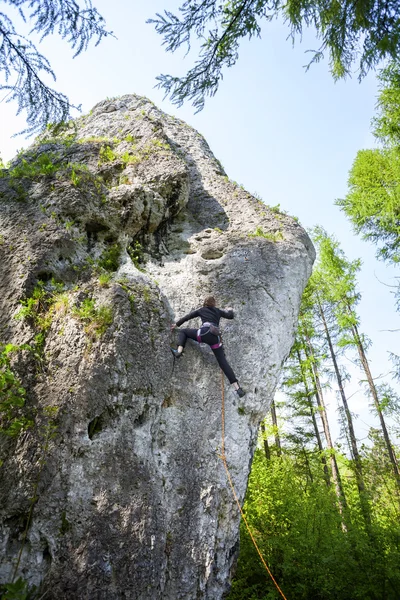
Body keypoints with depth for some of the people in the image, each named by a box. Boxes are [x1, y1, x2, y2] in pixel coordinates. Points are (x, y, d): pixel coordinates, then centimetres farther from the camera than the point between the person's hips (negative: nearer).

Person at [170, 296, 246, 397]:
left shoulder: (201, 310, 21)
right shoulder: (218, 311, 26)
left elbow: (187, 317, 26)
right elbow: (231, 316, 35)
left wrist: (177, 324, 38)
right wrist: (229, 310, 58)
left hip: (204, 333, -2)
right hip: (215, 337, 3)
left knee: (183, 331, 21)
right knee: (223, 361, 3)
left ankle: (179, 351, -3)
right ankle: (237, 387, -6)